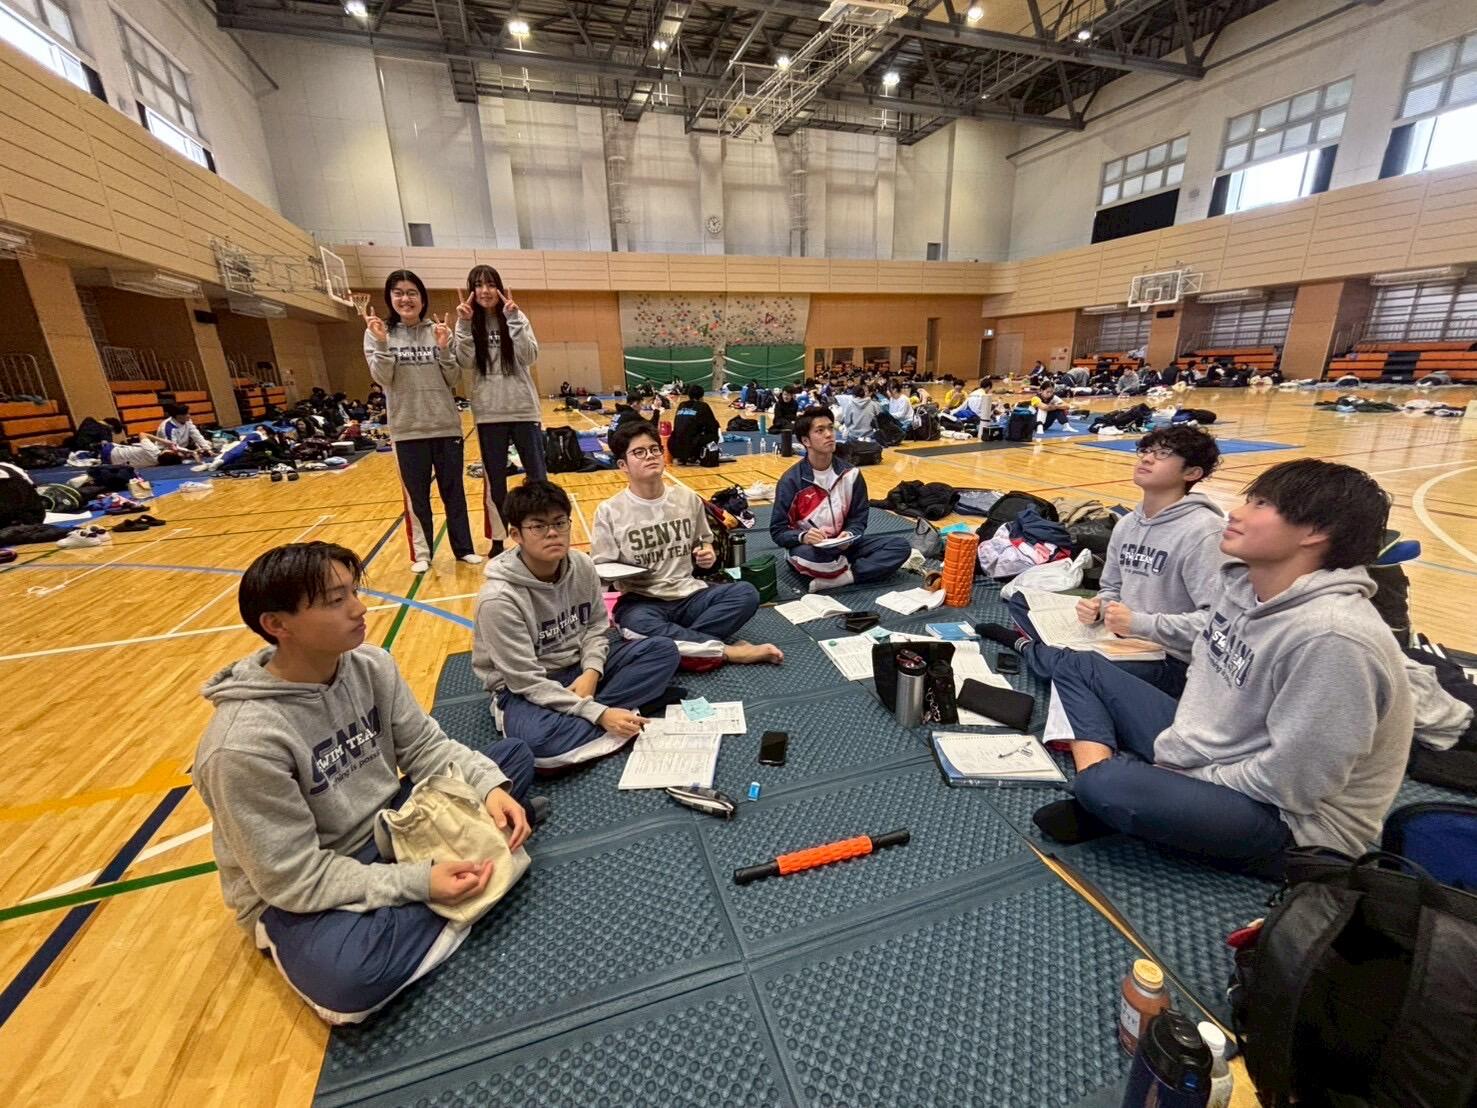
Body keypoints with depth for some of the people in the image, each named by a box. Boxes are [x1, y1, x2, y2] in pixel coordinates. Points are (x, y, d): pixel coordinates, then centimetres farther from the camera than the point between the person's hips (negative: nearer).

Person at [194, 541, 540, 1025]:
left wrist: (490, 787, -19)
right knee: (348, 974, -37)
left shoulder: (370, 665, -11)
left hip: (389, 827, 5)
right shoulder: (244, 743, -28)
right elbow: (296, 879, -24)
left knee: (514, 754, -4)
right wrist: (420, 882, -28)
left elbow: (425, 746, -3)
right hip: (300, 897, -5)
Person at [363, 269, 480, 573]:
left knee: (453, 490, 8)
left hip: (446, 425, 1)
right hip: (408, 429, 0)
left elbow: (453, 380, 1)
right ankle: (421, 553, 19)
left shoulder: (438, 331, 4)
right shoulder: (379, 332, 3)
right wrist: (382, 344, -18)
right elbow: (383, 379, -6)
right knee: (416, 494, 7)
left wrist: (444, 348, -13)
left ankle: (463, 548, 19)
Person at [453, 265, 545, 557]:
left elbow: (529, 357, -10)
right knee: (494, 479, 8)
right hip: (488, 413, 1)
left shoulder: (516, 318, 3)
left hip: (523, 408, -1)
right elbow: (465, 364, -7)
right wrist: (464, 325, -15)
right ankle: (498, 538, 19)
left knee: (537, 475, 4)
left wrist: (513, 320, -17)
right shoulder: (468, 323, 5)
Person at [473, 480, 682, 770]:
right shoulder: (499, 598, -25)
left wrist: (592, 671, -16)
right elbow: (528, 681, -23)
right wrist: (598, 714, -27)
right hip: (524, 689, -5)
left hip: (580, 668, 6)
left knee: (663, 650, -10)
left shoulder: (582, 565, -9)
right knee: (536, 739, -39)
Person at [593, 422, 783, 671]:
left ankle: (681, 644, -23)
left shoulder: (688, 498, 6)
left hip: (689, 594, 3)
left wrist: (708, 555, -3)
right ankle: (727, 650, -25)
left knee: (746, 593, -21)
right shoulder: (609, 511, -4)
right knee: (638, 623, -38)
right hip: (641, 601, -3)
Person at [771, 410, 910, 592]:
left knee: (900, 545, -13)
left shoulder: (850, 474, 0)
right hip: (809, 547, -4)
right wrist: (803, 536, -31)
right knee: (807, 556, -41)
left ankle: (839, 579, -24)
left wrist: (849, 535, -20)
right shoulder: (791, 480, -11)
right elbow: (778, 531, -10)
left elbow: (858, 519, 3)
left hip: (843, 545, 4)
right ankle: (861, 566, -14)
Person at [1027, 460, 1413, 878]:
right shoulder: (1244, 583, -4)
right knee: (1078, 664, 7)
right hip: (1201, 747, 9)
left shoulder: (1333, 639, -30)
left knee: (1108, 787, -37)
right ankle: (1100, 795, -9)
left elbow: (1292, 782, -26)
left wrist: (1189, 778, -15)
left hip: (1284, 818, -8)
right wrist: (1139, 623, 28)